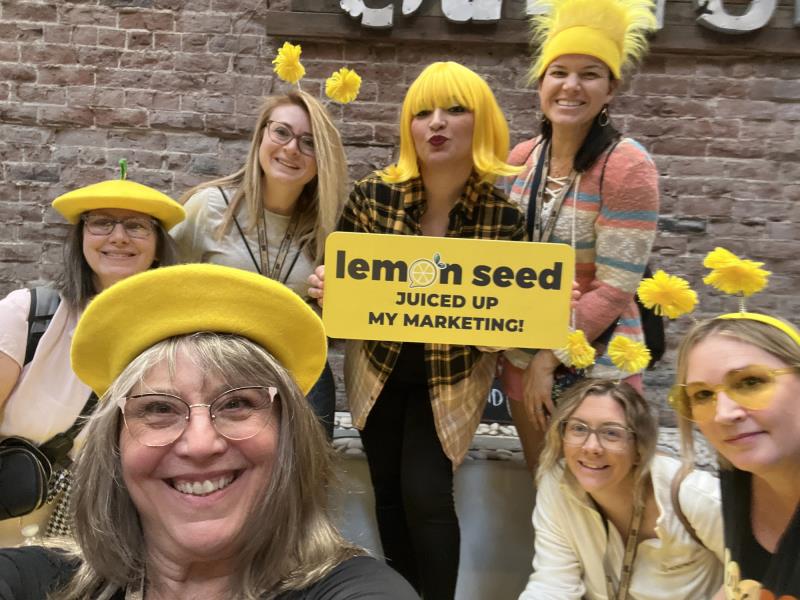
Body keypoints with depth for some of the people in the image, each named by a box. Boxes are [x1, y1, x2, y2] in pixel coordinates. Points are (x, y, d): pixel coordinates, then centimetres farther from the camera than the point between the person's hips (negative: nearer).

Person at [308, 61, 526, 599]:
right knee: (390, 492, 14)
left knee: (426, 495, -8)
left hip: (451, 376, -2)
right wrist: (327, 288, -26)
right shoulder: (373, 195, -14)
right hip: (379, 367, 2)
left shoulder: (504, 216, -16)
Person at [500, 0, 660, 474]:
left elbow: (615, 286, -18)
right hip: (524, 357, 5)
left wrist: (549, 359, -15)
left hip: (595, 366, -5)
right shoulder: (521, 158, 0)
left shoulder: (627, 165, -16)